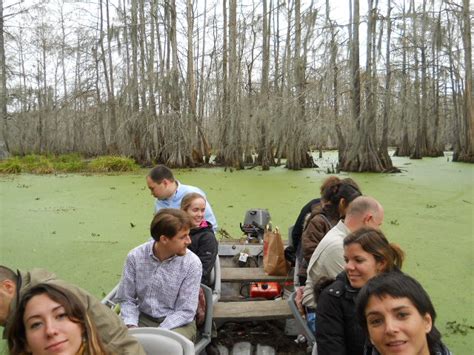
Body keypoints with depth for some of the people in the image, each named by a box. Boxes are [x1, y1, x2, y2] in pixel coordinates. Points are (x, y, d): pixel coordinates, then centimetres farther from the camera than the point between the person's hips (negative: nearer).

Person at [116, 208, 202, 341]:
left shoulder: (192, 263, -15)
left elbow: (186, 311, -13)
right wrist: (131, 326, -19)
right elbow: (126, 299, -1)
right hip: (143, 319, 3)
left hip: (177, 323, -2)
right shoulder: (135, 257, -10)